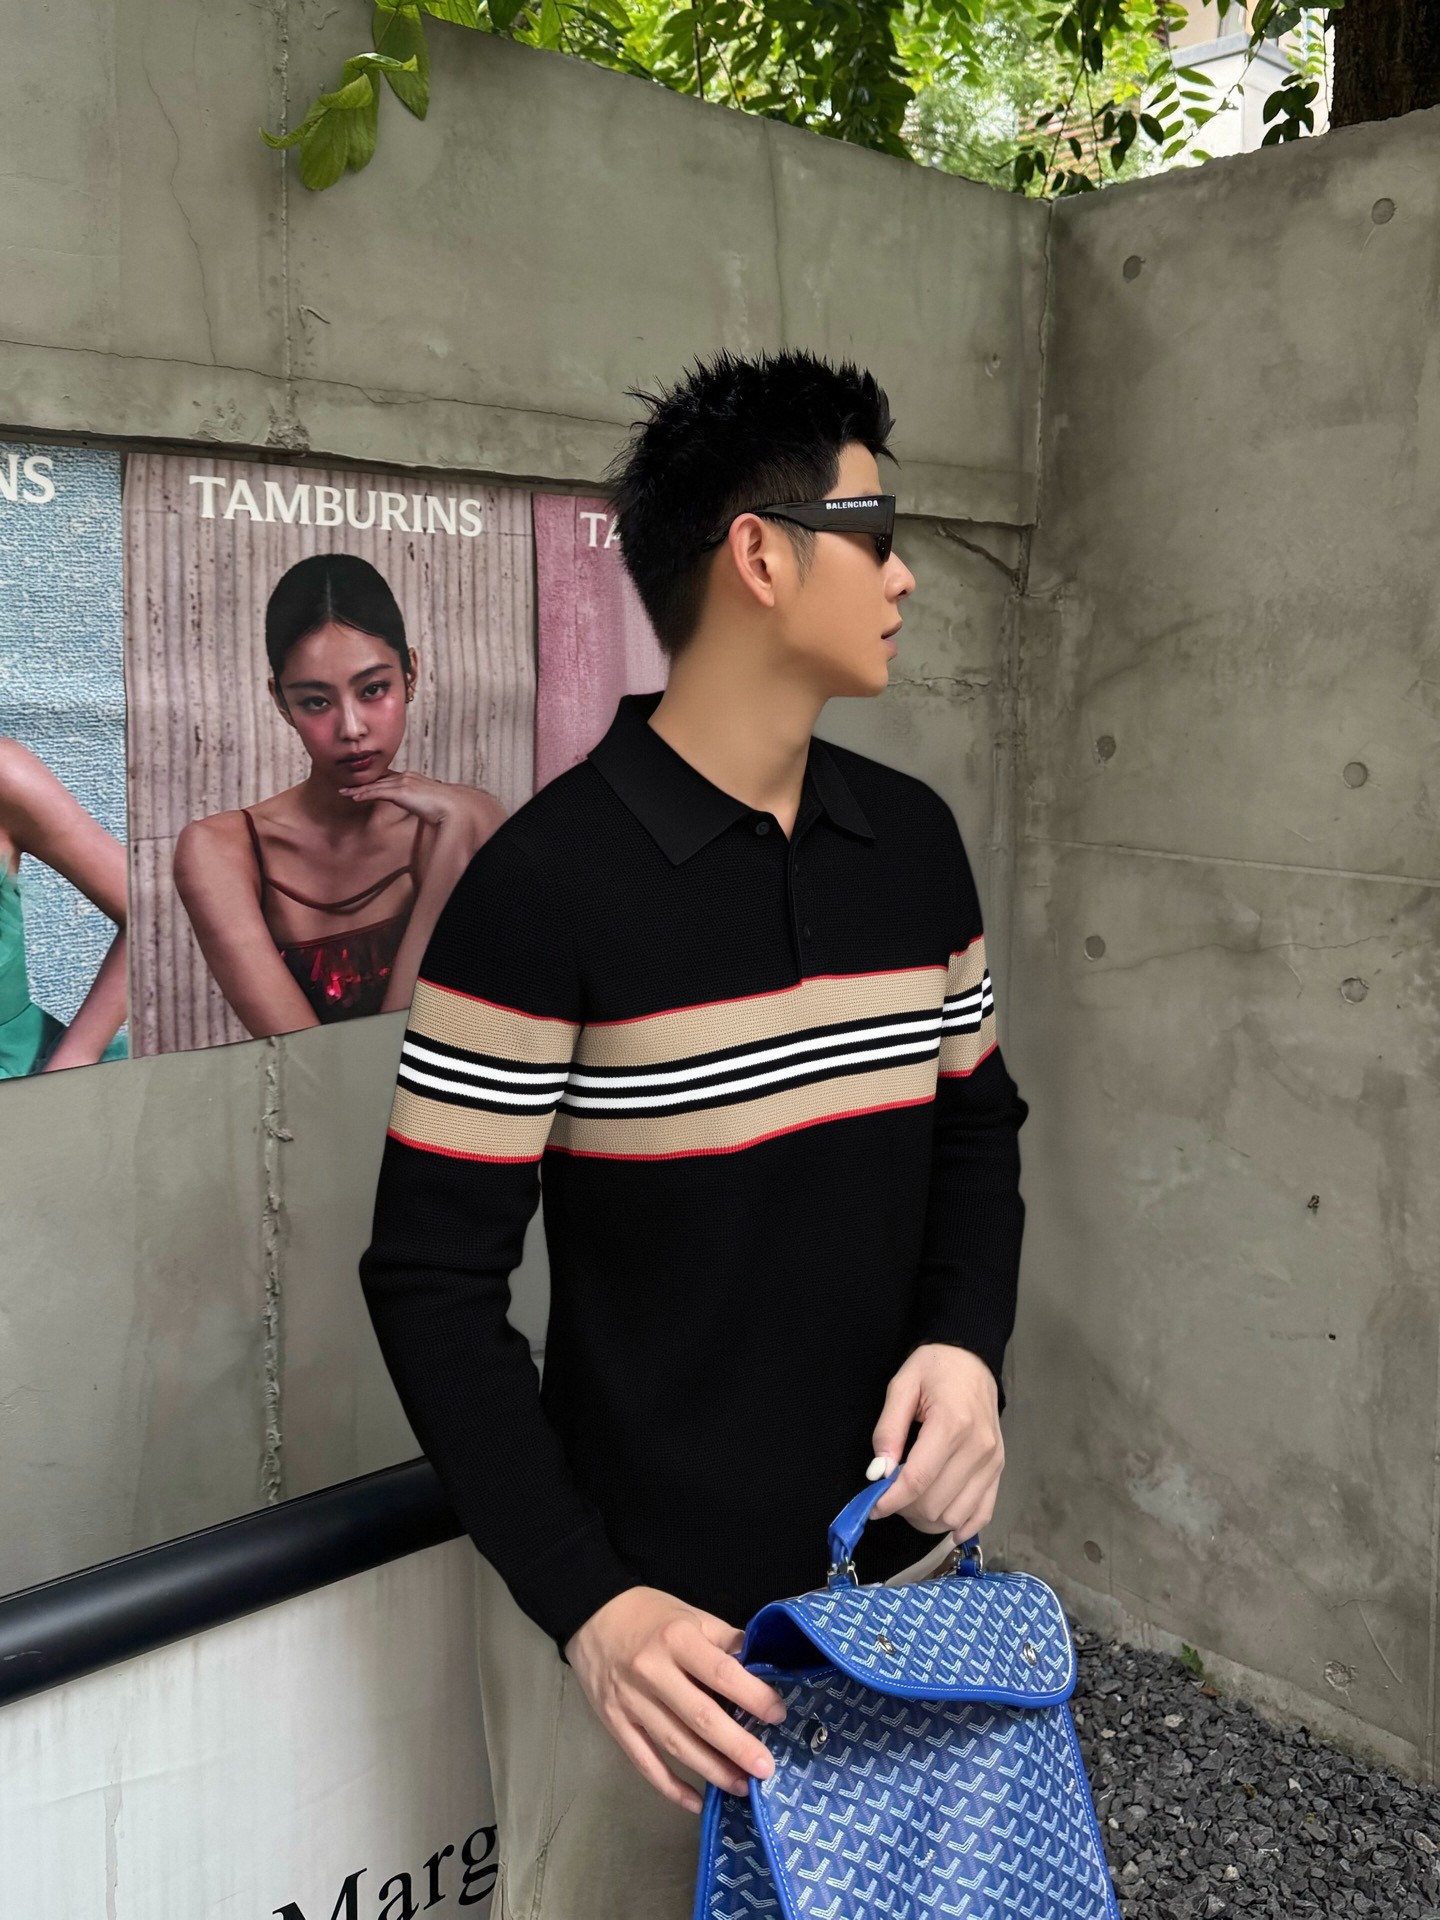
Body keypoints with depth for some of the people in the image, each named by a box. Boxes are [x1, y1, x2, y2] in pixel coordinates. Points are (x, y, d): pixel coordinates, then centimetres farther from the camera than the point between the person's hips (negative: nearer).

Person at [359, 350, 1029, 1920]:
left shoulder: (915, 839, 0)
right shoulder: (543, 883, -18)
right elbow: (433, 1278, -15)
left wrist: (968, 1340, -8)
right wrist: (589, 1603, -21)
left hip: (897, 1557, 6)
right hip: (640, 1597, -5)